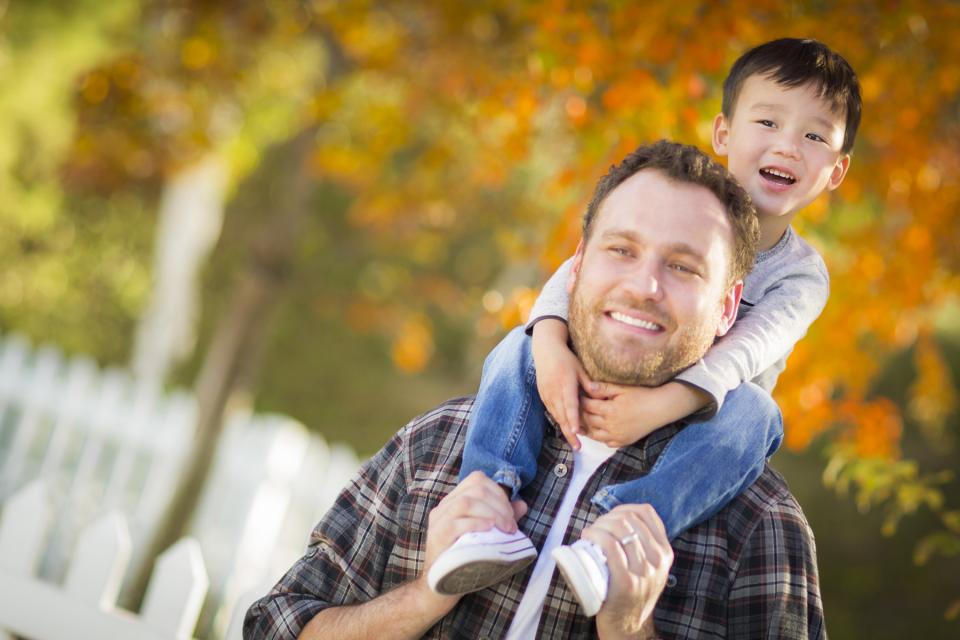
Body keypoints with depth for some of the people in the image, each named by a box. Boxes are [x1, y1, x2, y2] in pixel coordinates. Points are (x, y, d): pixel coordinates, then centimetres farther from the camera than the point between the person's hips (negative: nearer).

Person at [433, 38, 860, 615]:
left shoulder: (800, 274, -5)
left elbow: (744, 351, -22)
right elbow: (583, 266, -12)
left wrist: (660, 404, -40)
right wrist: (551, 345, -34)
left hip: (691, 423, -2)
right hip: (606, 389, 2)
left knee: (749, 414, -35)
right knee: (520, 350, -22)